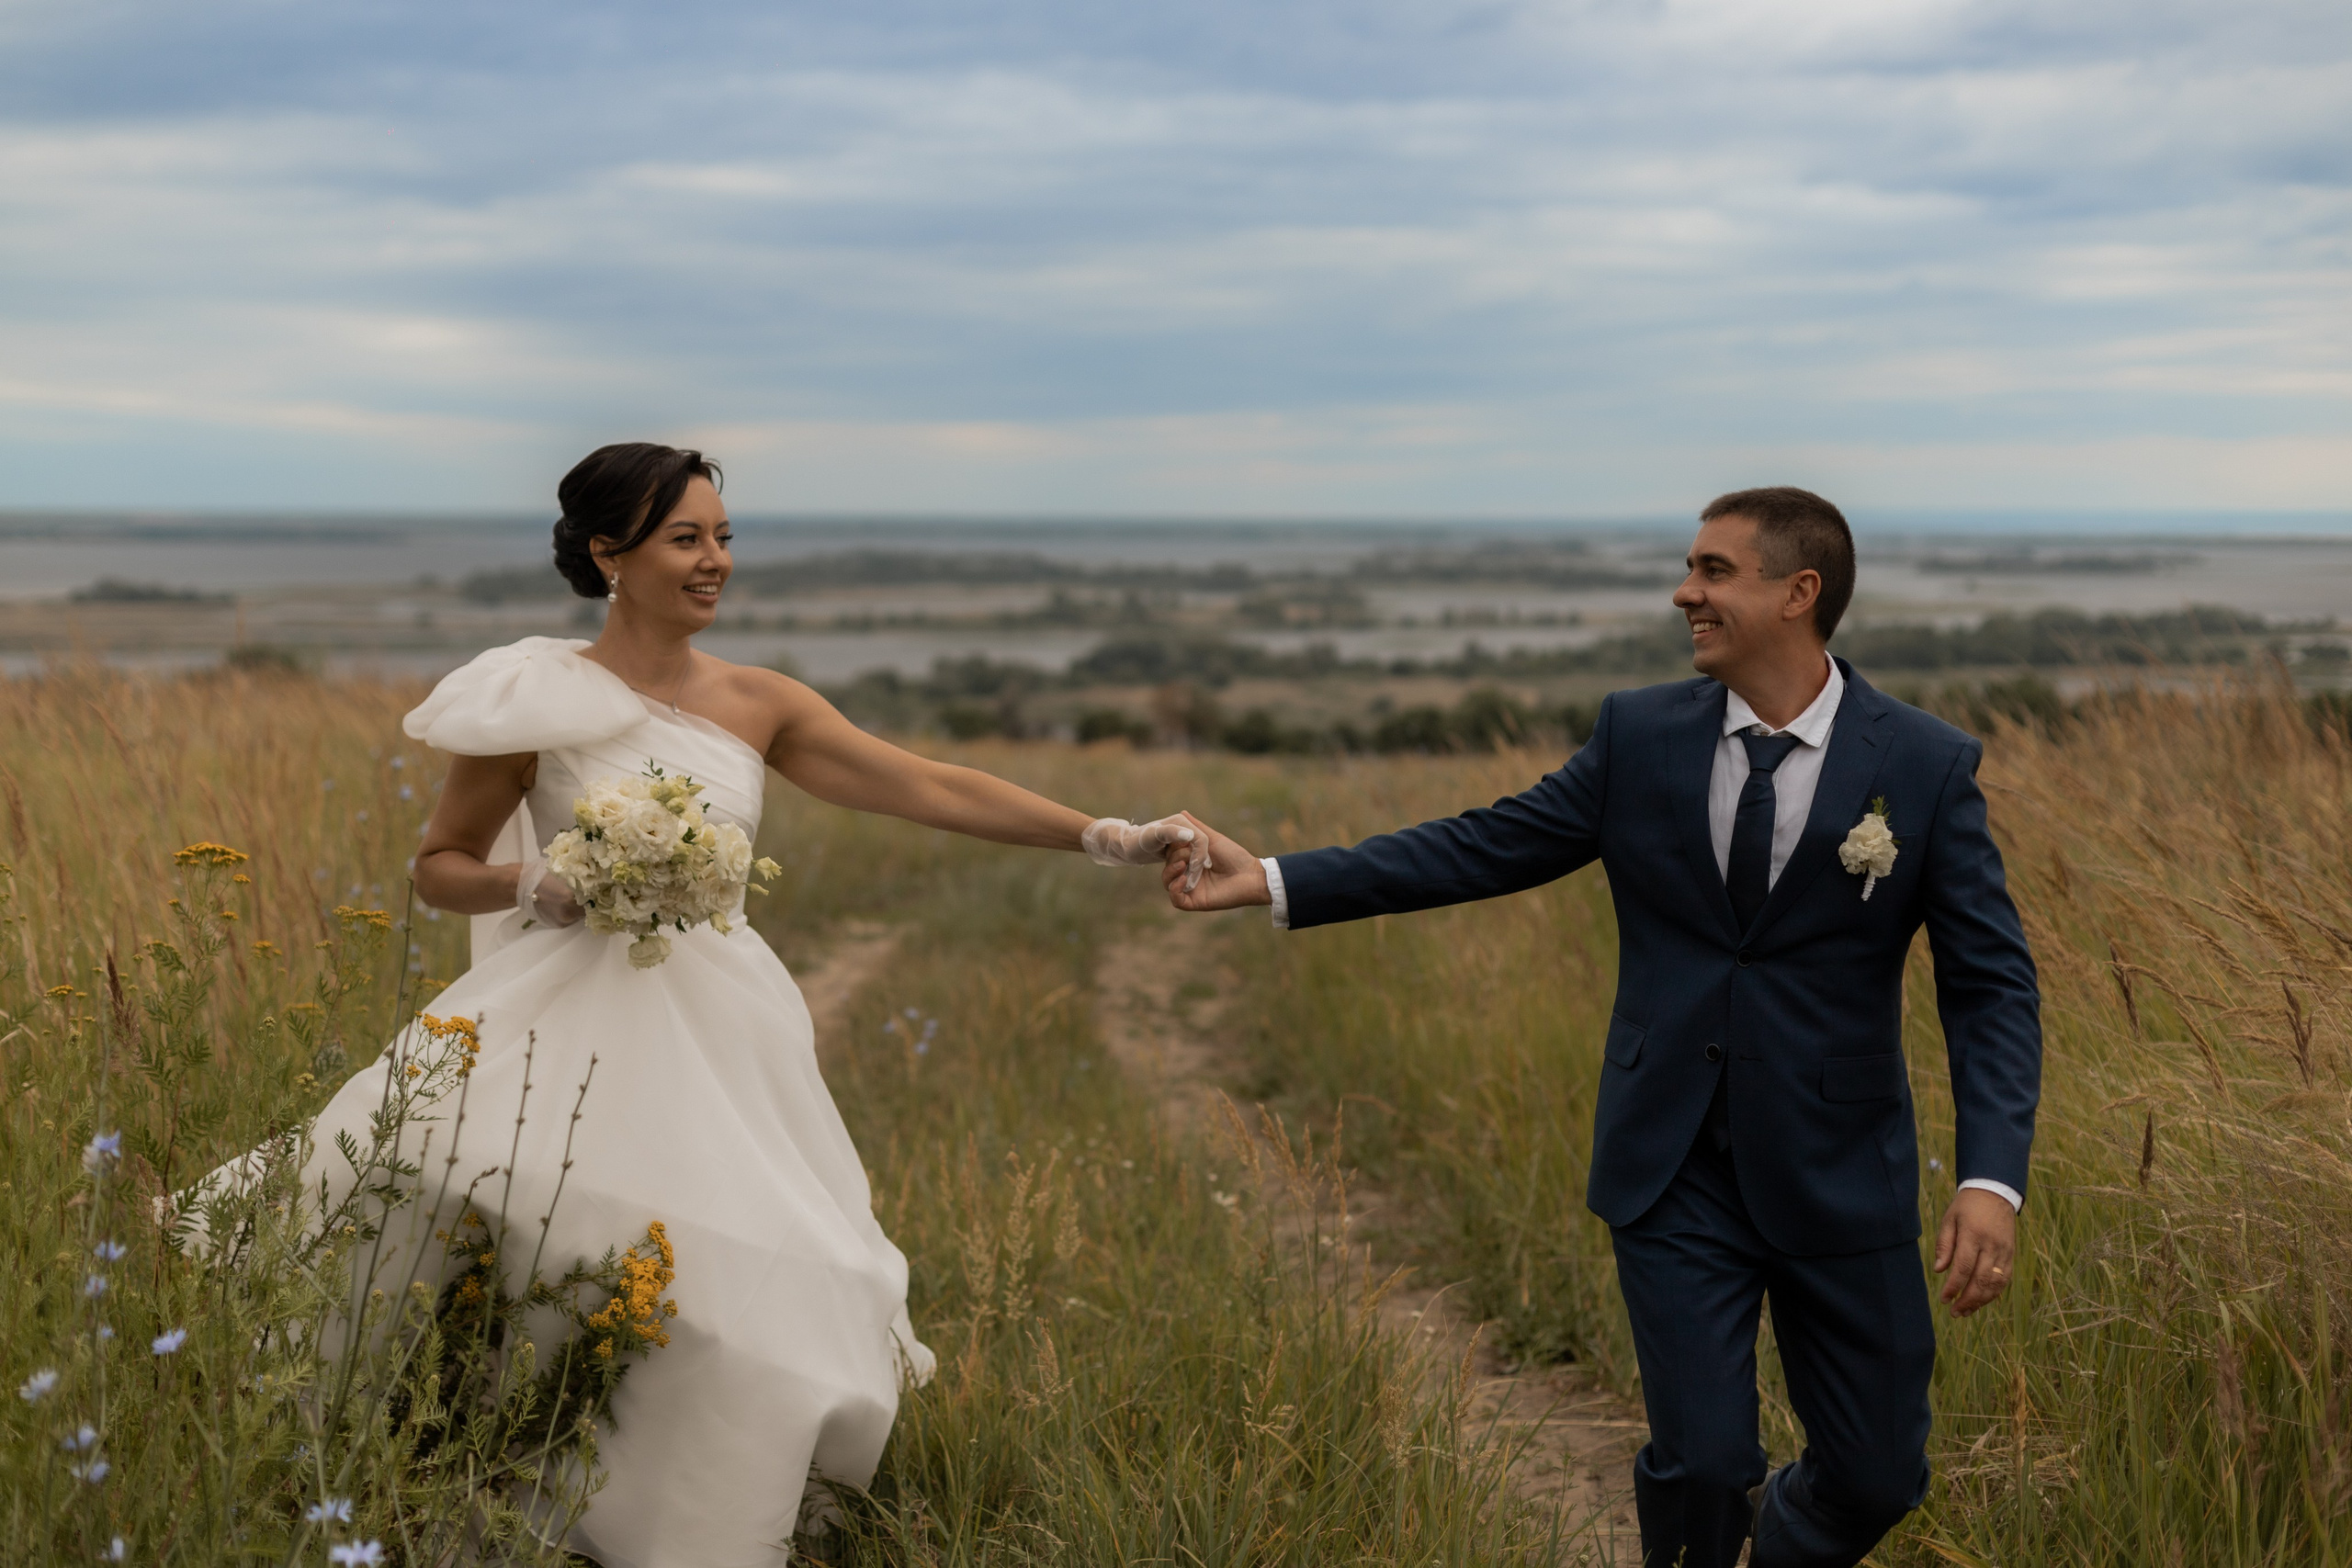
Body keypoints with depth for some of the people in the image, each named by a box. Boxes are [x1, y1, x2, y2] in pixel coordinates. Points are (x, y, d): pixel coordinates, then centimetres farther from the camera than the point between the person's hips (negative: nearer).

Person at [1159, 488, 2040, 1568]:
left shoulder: (1926, 766, -7)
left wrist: (1991, 1178, -21)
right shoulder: (1640, 734, 0)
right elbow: (1484, 847, 1)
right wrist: (1274, 881, -5)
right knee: (1699, 1462, -5)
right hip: (1675, 1172, 1)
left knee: (1876, 1476, 6)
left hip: (1839, 1181, 0)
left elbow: (1992, 981, -8)